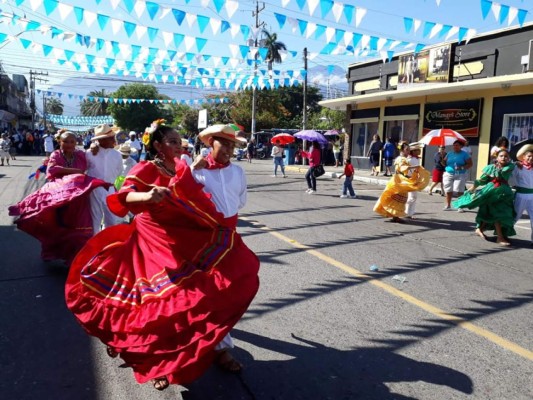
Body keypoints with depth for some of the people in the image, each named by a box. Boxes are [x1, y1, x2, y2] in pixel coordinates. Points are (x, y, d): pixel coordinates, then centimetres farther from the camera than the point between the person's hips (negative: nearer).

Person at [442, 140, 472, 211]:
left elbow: (470, 164, -2)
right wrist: (442, 159, -7)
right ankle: (448, 206, 15)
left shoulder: (464, 154, 2)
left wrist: (462, 168, -17)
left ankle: (460, 206, -2)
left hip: (460, 175, -3)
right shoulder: (449, 154, 13)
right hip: (448, 174, 3)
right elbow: (444, 163, 15)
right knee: (448, 191, 3)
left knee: (460, 191, -8)